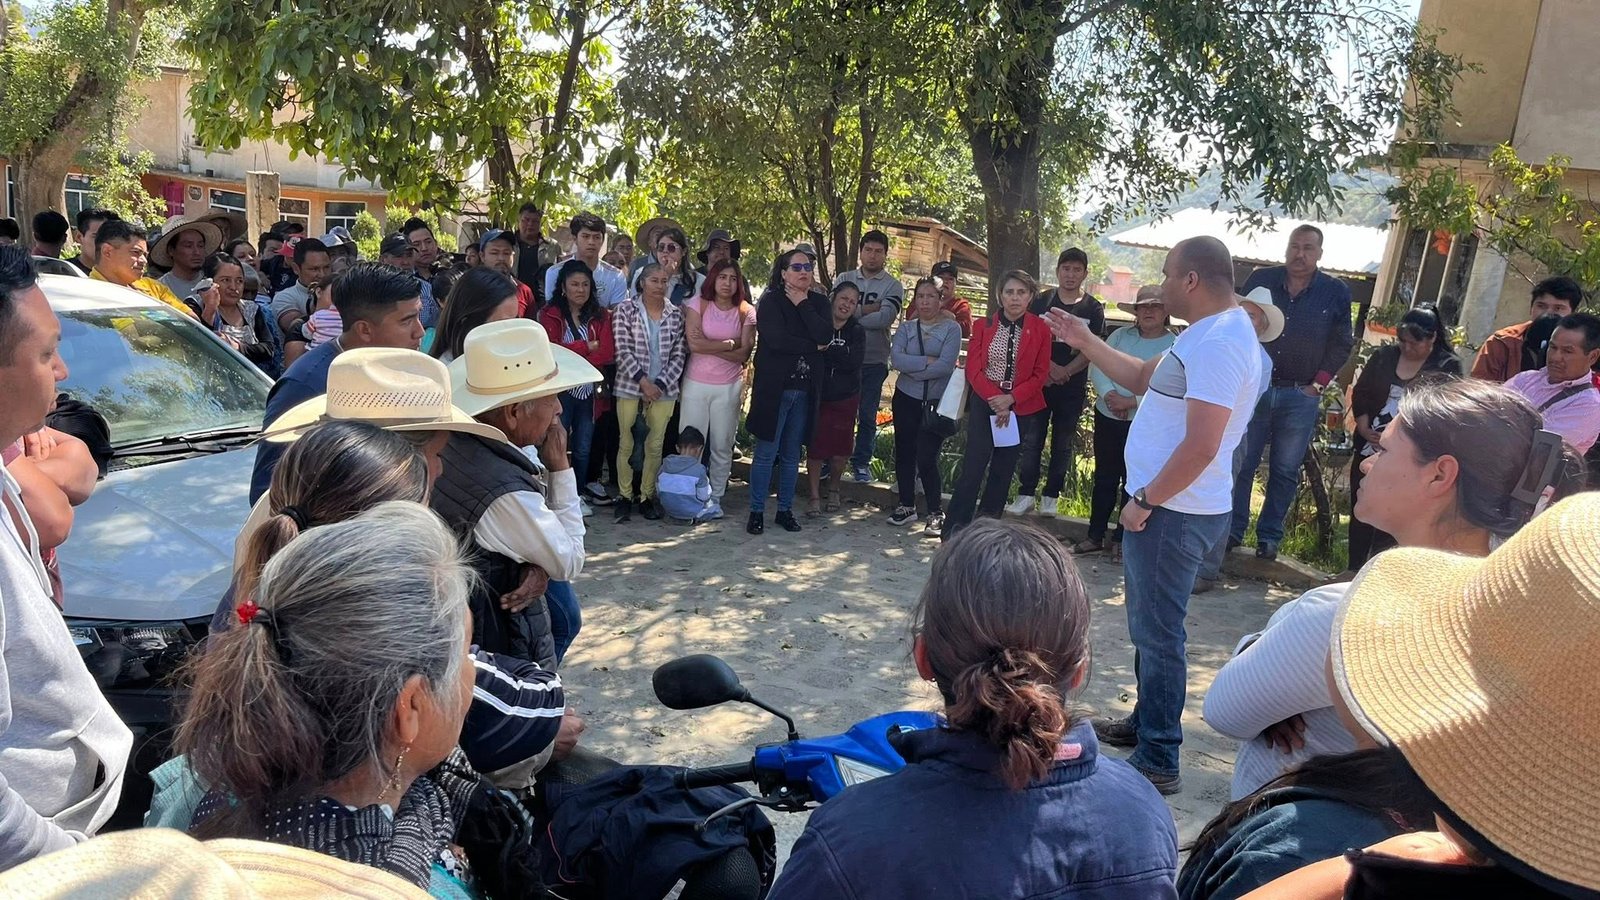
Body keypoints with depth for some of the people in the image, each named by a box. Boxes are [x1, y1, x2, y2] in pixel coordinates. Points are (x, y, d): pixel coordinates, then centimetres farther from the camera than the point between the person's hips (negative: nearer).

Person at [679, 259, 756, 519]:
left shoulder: (746, 312, 2)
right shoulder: (698, 304, -1)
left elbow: (744, 354, -7)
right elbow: (694, 343, -14)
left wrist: (709, 346, -14)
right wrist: (730, 344, -9)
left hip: (729, 387, 1)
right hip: (696, 383, -1)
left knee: (722, 446, 5)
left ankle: (715, 499, 16)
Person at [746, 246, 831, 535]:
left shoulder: (819, 302, 9)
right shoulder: (770, 301, -5)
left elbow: (826, 335, -9)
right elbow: (776, 339, -20)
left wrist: (802, 304, -9)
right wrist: (812, 346, -11)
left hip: (804, 389, 4)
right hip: (774, 387, -4)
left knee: (792, 455, 11)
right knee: (766, 453, -1)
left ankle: (785, 510, 21)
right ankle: (757, 512, 9)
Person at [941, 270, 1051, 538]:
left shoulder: (1040, 329, -1)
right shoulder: (983, 325, 0)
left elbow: (1040, 374, -2)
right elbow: (973, 368, -3)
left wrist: (1010, 399, -15)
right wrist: (995, 400, -15)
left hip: (1021, 407, 1)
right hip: (984, 403, -1)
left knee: (1003, 468, 8)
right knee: (974, 465, -7)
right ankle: (953, 529, -1)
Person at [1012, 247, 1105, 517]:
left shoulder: (1093, 308, 2)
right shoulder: (1041, 300, 4)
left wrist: (1065, 372, -19)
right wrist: (1047, 366, -15)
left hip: (1072, 387, 0)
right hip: (1039, 381, 0)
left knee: (1062, 445, 7)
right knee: (1031, 441, 0)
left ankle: (1051, 496, 16)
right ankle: (1026, 494, 8)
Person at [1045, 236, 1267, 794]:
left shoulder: (1218, 344, -22)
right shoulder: (1208, 334, 12)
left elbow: (1201, 446, -27)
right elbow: (1143, 379, 23)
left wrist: (1144, 500, -18)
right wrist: (1084, 342, 18)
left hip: (1173, 512, -11)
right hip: (1166, 506, 11)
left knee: (1157, 631, -2)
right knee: (1149, 624, 22)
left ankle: (1158, 762, 8)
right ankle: (1145, 723, 37)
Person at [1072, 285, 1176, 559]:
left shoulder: (1175, 346, -6)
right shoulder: (1121, 335, 6)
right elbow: (1097, 366, -1)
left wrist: (1131, 402, -22)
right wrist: (1110, 394, -18)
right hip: (1107, 417, 4)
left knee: (1133, 481, 7)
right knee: (1104, 478, 12)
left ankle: (1121, 539, 20)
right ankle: (1096, 535, 23)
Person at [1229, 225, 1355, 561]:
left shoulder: (1336, 292, 0)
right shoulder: (1261, 279, 3)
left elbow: (1341, 345, 4)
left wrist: (1318, 384, -3)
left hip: (1300, 395, 0)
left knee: (1285, 471, 6)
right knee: (1240, 463, 1)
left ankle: (1269, 535, 15)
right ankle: (1233, 530, 11)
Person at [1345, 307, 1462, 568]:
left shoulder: (1447, 367, -4)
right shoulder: (1384, 355, 7)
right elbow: (1360, 393, 9)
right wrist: (1364, 428, -5)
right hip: (1369, 447, 4)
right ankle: (1354, 569, 20)